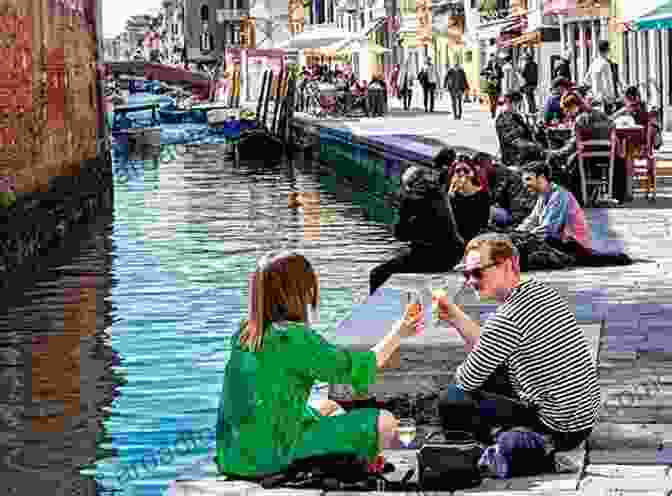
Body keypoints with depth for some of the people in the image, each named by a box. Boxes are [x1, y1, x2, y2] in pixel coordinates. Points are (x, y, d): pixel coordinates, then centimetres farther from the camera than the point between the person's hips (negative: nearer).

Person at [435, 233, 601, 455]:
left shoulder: (507, 318, -23)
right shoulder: (540, 289, 5)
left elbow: (468, 381, -9)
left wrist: (458, 373, 13)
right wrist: (454, 315, 13)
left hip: (560, 432, -9)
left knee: (450, 400, -1)